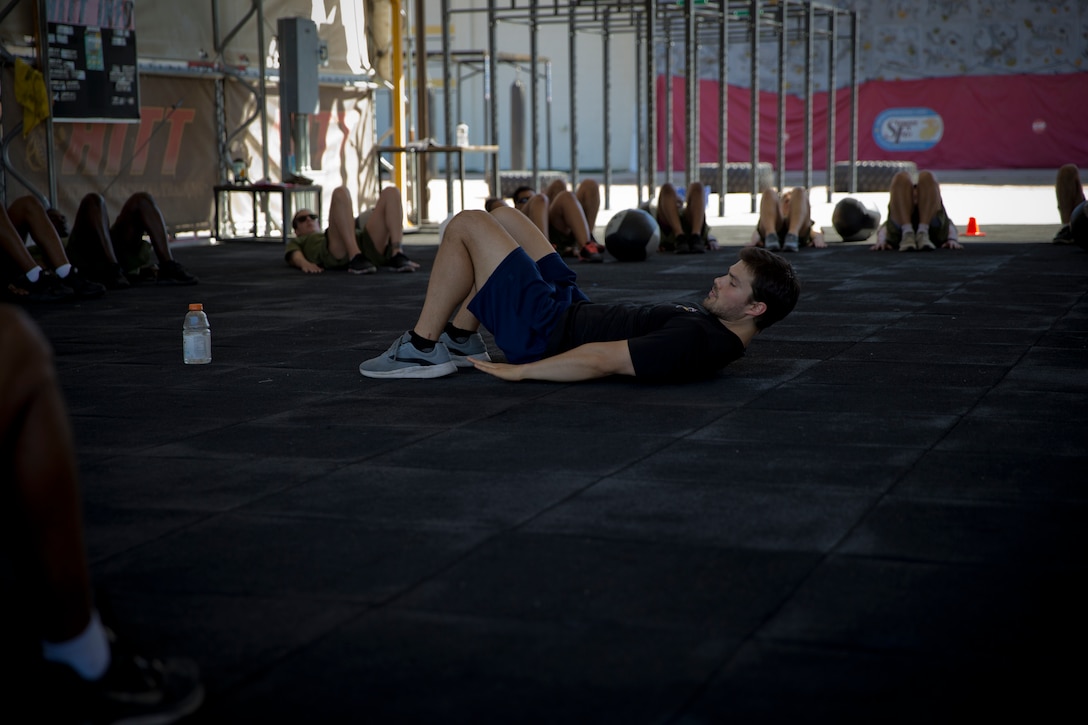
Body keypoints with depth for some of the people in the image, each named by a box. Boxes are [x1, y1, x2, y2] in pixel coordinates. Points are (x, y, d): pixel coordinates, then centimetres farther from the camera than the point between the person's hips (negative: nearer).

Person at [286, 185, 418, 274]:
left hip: (369, 248, 4)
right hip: (335, 255, -4)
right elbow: (295, 257, 12)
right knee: (341, 193, -23)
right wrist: (305, 263, -14)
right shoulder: (296, 243, 39)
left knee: (391, 192, -9)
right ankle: (356, 259, -39)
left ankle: (396, 255, -29)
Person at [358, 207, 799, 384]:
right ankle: (461, 340, 21)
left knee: (465, 226, -8)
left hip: (545, 331, -9)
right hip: (574, 309, 9)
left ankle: (421, 350, 4)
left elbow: (603, 360, -31)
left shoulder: (697, 342, -29)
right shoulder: (715, 324, 2)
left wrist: (519, 370, -26)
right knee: (501, 217, 17)